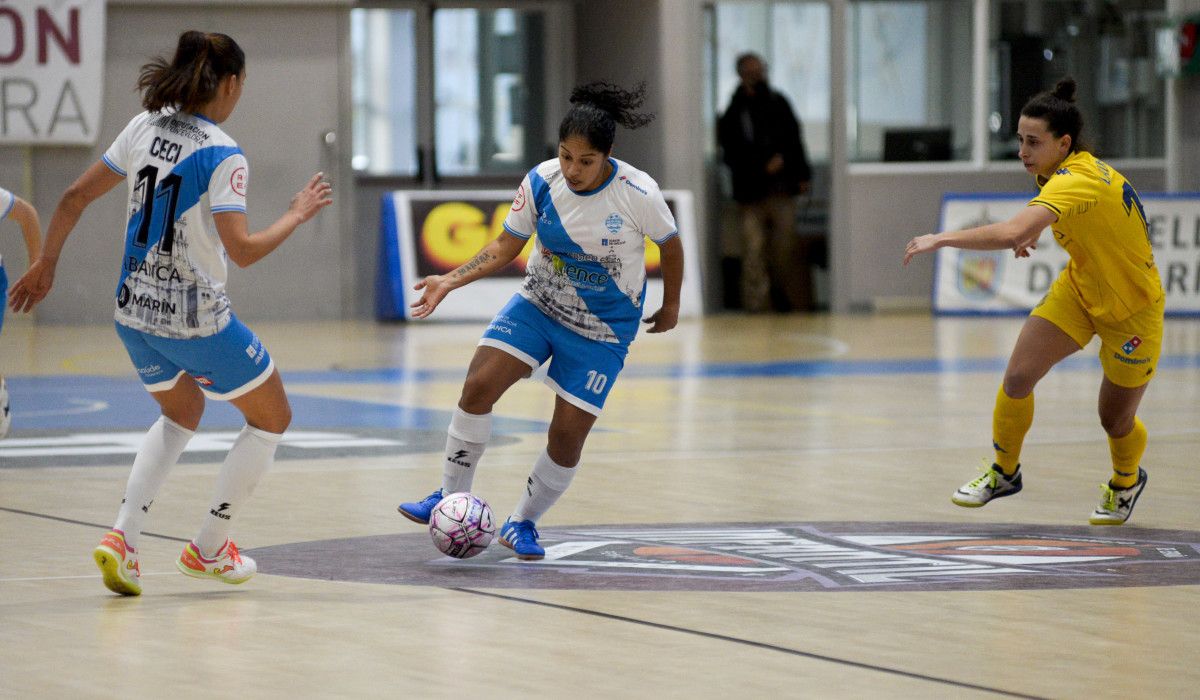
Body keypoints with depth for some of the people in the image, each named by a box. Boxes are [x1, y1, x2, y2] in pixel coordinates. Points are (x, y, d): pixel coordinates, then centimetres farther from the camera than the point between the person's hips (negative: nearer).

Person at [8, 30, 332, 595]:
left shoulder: (145, 127, 1)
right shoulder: (222, 156, -18)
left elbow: (74, 198, 4)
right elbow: (242, 250, -25)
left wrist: (45, 264, 16)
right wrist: (297, 215, -10)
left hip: (134, 312, 7)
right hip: (196, 319, -7)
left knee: (182, 414, 29)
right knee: (272, 418, 16)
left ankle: (123, 537, 9)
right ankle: (208, 548, 20)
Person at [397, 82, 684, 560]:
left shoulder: (638, 194, -22)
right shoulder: (541, 181, -14)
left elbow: (670, 244, -3)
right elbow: (507, 245, -1)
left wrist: (670, 307, 10)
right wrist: (451, 280, -13)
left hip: (603, 331, -2)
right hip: (538, 304, 2)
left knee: (568, 435, -5)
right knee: (477, 388, -16)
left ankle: (523, 523, 19)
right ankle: (452, 497, 1)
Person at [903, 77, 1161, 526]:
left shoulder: (1075, 182, -35)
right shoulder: (1075, 169, -8)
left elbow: (1010, 233, -50)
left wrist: (941, 239, -43)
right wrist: (1034, 232, 1)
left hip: (1131, 308, -8)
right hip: (1080, 288, 8)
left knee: (1115, 420, 5)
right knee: (1018, 377, -8)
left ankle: (1126, 481, 39)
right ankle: (1004, 472, 13)